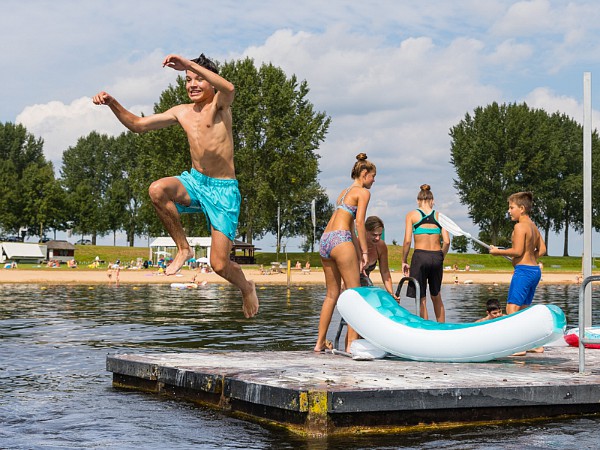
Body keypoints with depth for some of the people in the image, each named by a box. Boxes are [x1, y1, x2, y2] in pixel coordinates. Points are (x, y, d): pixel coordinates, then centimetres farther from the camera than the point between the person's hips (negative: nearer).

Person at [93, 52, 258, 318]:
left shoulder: (219, 105, -7)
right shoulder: (182, 113, 8)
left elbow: (229, 89, -34)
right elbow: (137, 125, 13)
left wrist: (189, 64, -36)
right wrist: (112, 103, -3)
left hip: (223, 189, -5)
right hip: (194, 182, 5)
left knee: (219, 265, -9)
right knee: (157, 190, -31)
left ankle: (247, 288, 28)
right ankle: (183, 248, -10)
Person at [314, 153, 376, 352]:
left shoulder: (344, 192, 27)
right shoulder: (363, 192, 1)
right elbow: (359, 223, -8)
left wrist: (359, 254, 22)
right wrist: (365, 251, -4)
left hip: (324, 241, 8)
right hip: (340, 241, -8)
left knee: (332, 294, 14)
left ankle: (320, 342, 15)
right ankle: (352, 343, -9)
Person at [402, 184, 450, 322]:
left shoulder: (412, 215, 1)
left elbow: (407, 240, -6)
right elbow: (447, 241, 0)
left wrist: (404, 261, 2)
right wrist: (441, 258, 13)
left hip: (420, 256, -3)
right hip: (437, 256, 3)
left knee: (421, 299, 5)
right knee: (436, 297, 19)